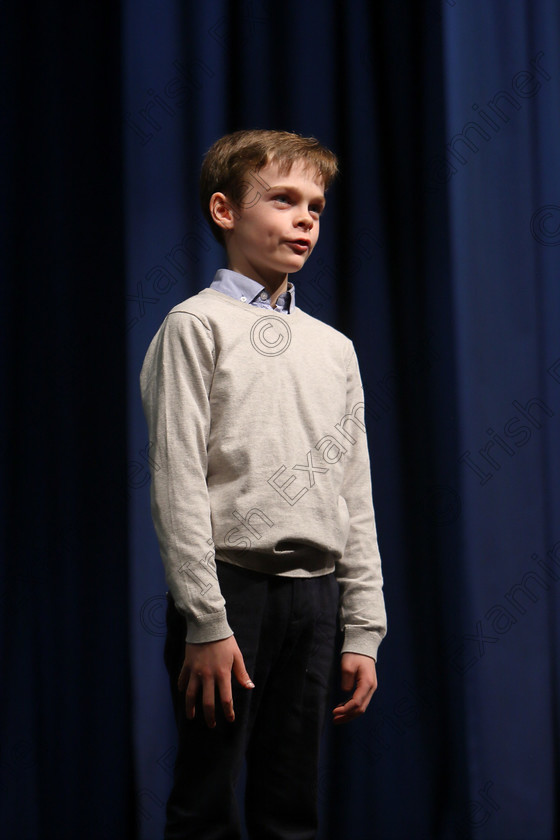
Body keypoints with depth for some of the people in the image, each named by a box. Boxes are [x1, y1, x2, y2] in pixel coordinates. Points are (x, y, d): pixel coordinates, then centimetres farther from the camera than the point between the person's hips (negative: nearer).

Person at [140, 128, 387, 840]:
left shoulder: (334, 347, 16)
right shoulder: (197, 326, -1)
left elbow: (356, 496, 15)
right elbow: (178, 482, -8)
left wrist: (362, 631, 9)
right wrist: (206, 621, -15)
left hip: (315, 592, 5)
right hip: (231, 585, -5)